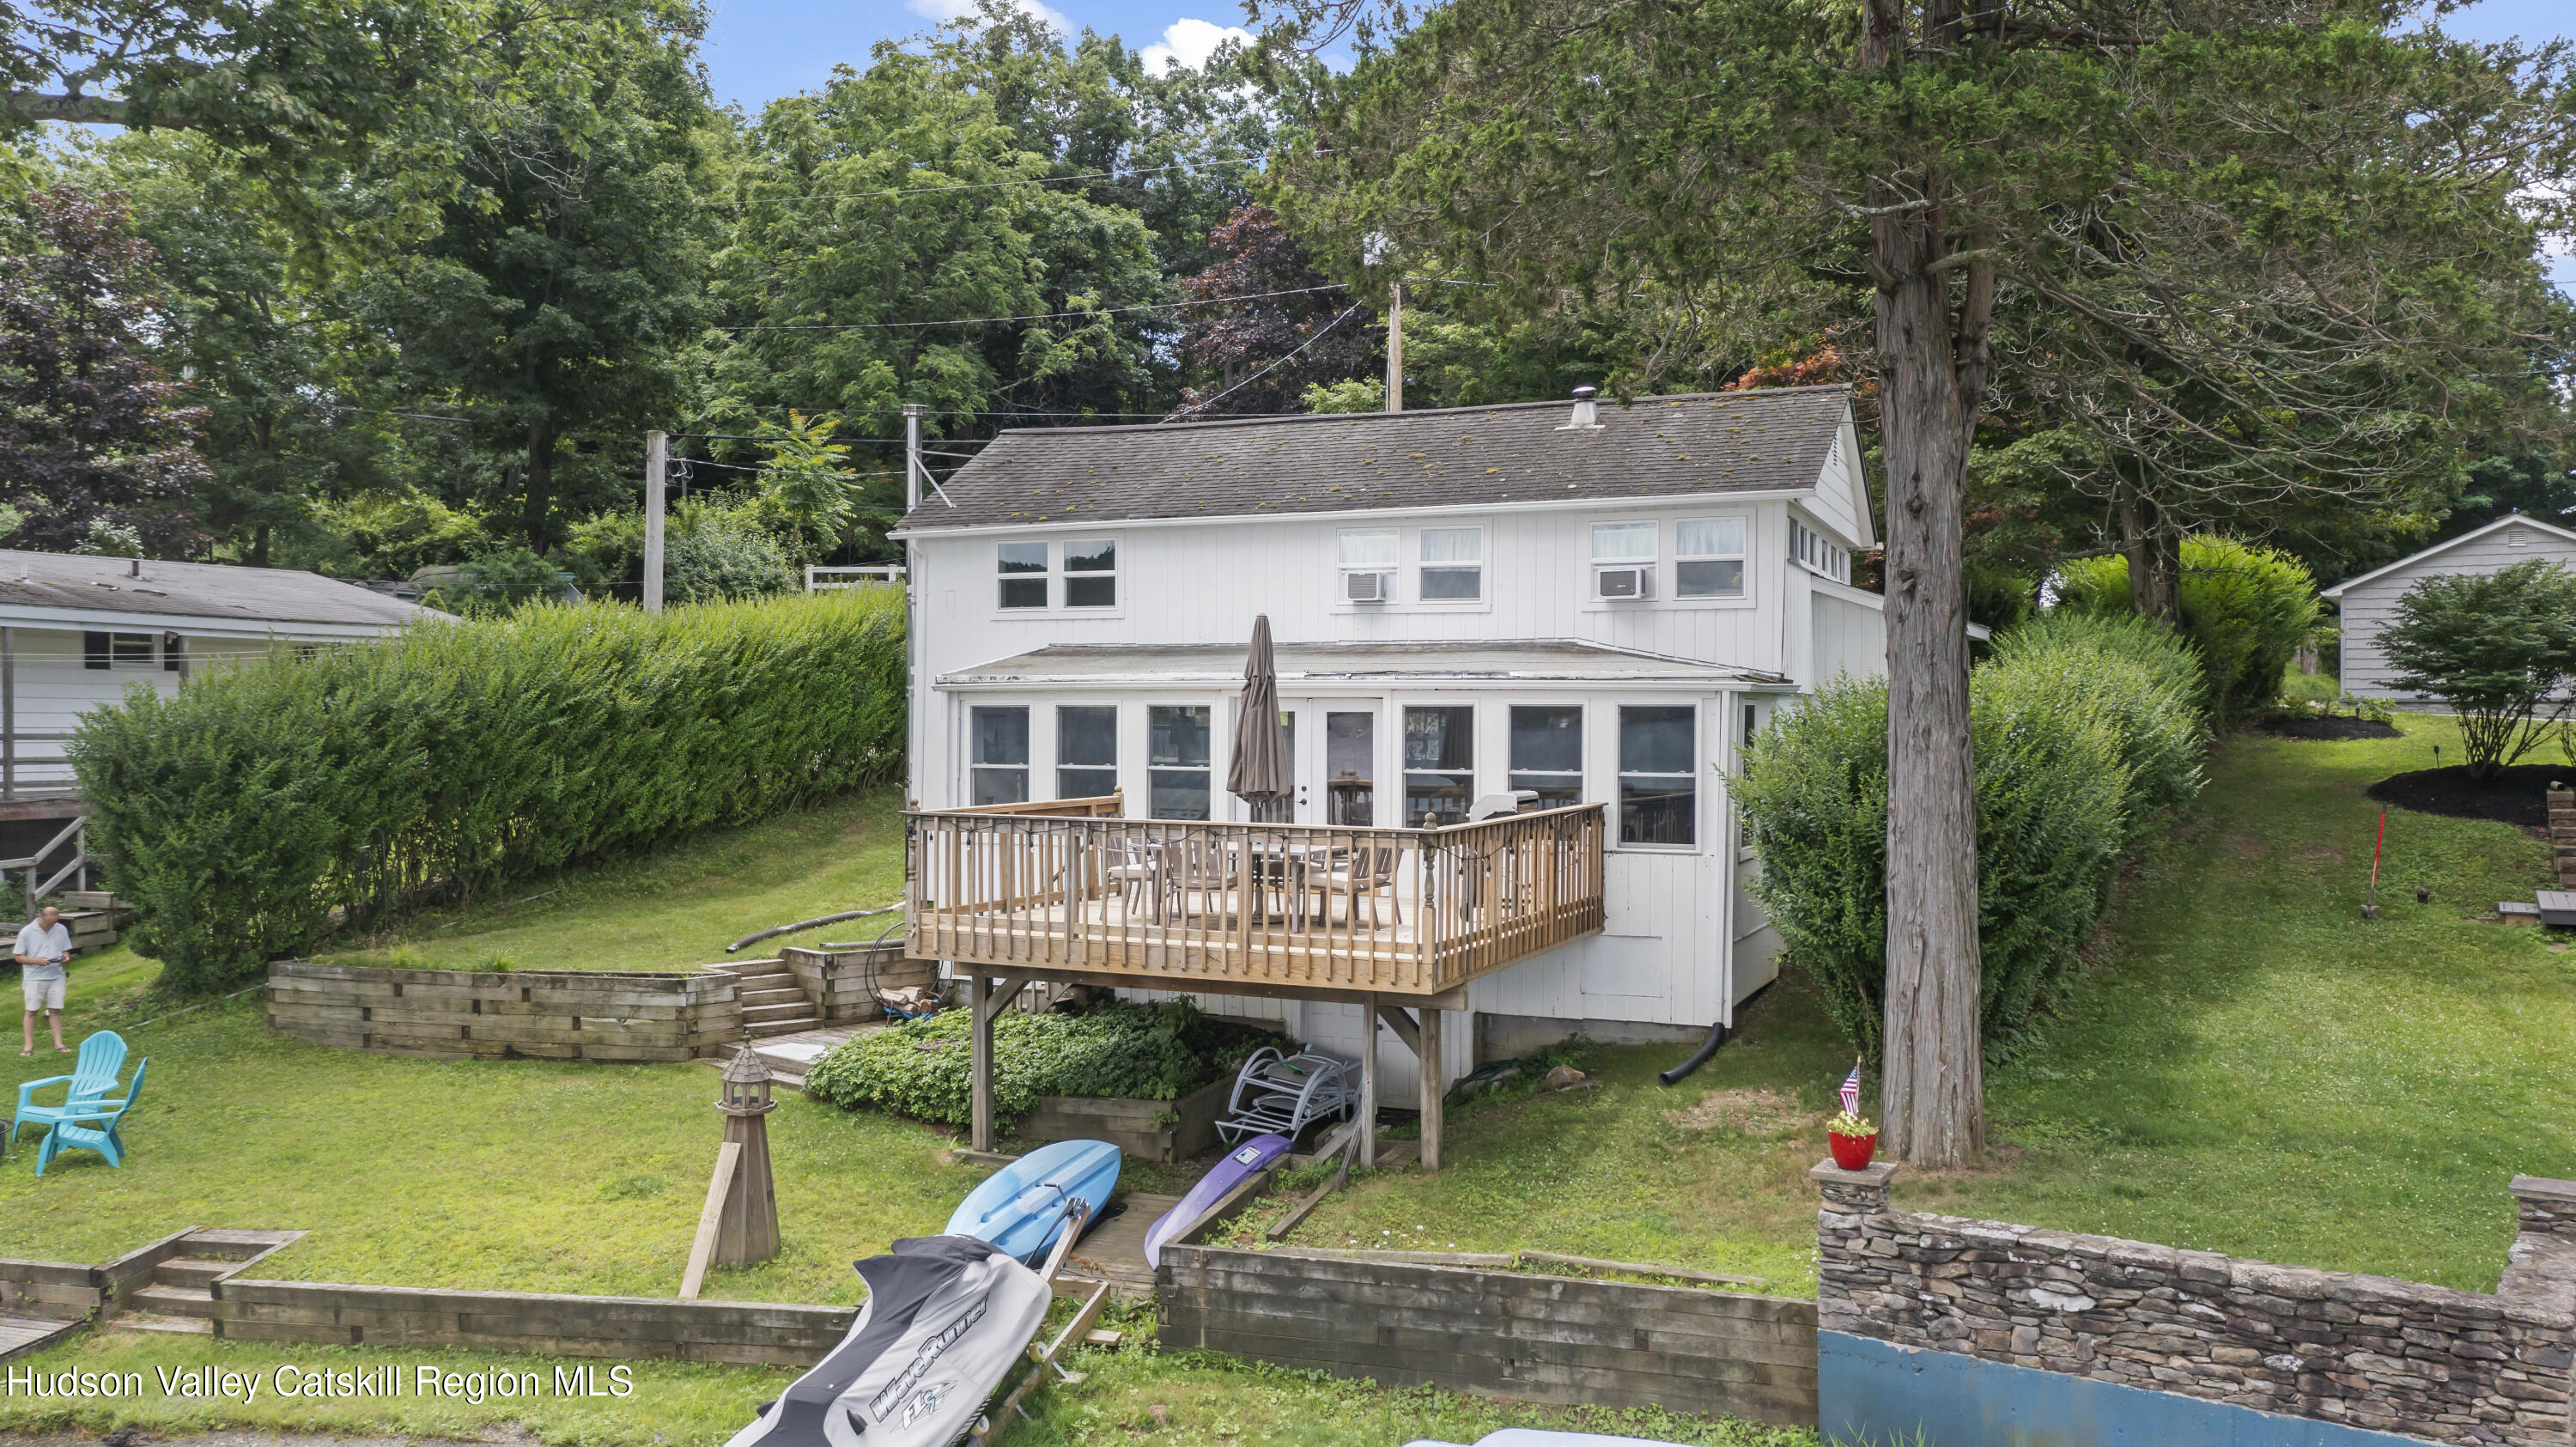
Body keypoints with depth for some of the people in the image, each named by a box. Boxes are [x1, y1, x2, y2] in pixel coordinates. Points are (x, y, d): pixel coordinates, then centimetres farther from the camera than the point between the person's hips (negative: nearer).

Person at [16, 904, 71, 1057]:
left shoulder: (61, 930, 4)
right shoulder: (27, 932, -6)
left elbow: (66, 951, 14)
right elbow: (19, 957, -2)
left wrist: (66, 958, -10)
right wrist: (36, 961, -19)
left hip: (56, 976, 2)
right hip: (34, 977, -2)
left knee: (55, 1010, 4)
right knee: (31, 1010, 1)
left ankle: (58, 1044, 9)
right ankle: (29, 1045, 9)